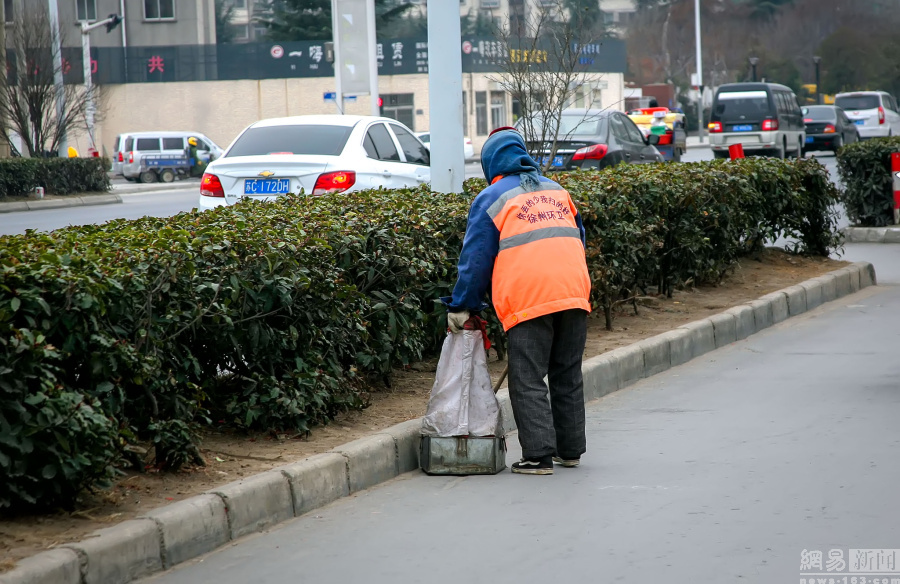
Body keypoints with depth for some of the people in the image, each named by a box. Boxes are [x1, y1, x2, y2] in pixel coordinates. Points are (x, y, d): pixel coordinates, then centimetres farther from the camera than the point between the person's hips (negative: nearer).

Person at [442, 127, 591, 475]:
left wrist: (460, 307, 13)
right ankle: (570, 450, 21)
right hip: (574, 296, 5)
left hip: (528, 302, -5)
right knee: (568, 375, 15)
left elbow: (476, 259, 5)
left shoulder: (491, 199, 5)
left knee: (528, 381, -2)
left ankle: (538, 456, -8)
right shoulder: (556, 191, 21)